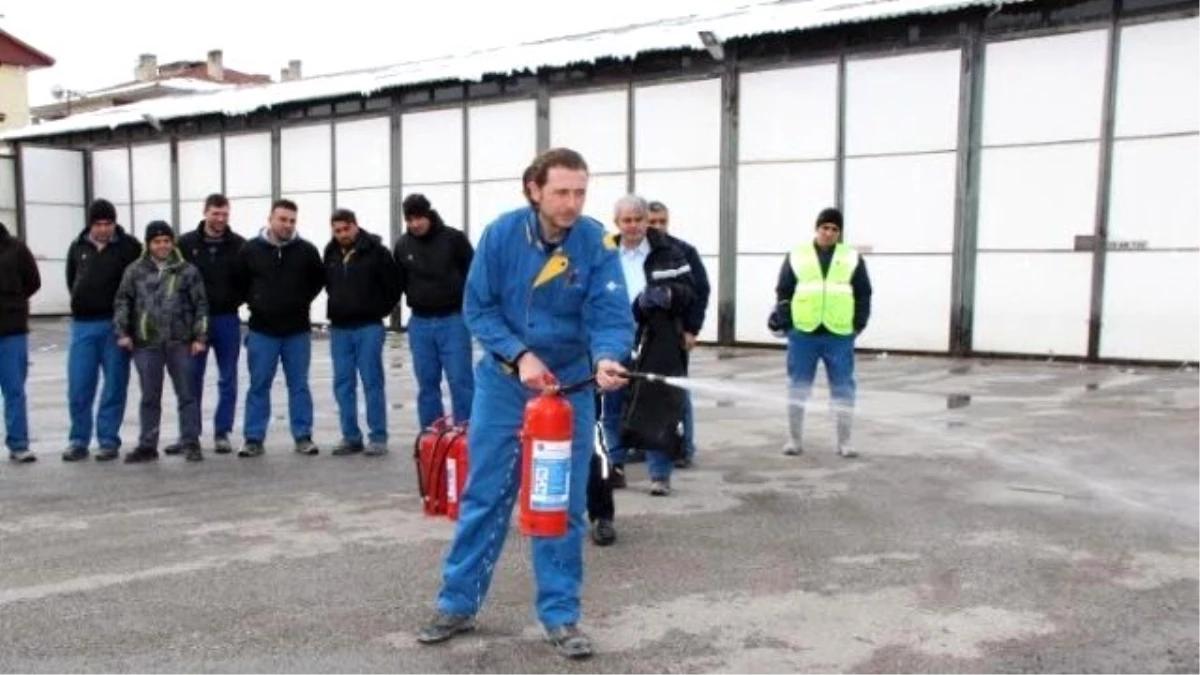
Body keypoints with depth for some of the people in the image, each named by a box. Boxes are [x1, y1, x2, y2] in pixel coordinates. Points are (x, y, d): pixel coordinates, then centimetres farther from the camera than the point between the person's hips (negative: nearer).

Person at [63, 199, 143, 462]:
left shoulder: (130, 246, -3)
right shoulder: (78, 247, 8)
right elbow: (71, 280, 22)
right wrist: (83, 303, 14)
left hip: (116, 324, -3)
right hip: (83, 325, 3)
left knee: (114, 386, 3)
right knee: (79, 387, 3)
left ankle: (109, 441, 12)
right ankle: (79, 441, 15)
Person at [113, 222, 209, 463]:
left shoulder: (188, 270, 3)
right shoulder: (135, 271, 6)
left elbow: (200, 305, 3)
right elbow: (122, 302, 7)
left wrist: (200, 337, -3)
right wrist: (122, 332, -3)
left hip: (180, 343, -1)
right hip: (146, 344, 1)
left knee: (186, 394, 4)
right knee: (150, 397, 9)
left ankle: (191, 443, 12)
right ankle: (147, 445, 17)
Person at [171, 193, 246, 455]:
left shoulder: (239, 245, 0)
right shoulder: (186, 243, 1)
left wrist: (235, 301, -6)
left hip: (227, 320, 0)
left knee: (228, 379, 4)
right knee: (191, 379, 5)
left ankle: (222, 433, 13)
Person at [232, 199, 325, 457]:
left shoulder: (307, 250, -3)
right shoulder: (250, 249, -2)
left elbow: (319, 280, 11)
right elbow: (240, 281, 10)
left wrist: (303, 301, 5)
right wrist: (254, 303, 5)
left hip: (298, 331, 0)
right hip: (262, 330, 0)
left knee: (299, 385, 6)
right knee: (258, 386, 5)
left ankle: (303, 437, 13)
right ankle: (254, 439, 12)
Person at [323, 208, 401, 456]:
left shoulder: (376, 251, -7)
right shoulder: (330, 253, 9)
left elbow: (394, 285, -5)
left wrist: (380, 311, -1)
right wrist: (337, 308, 14)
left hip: (369, 327, -5)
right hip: (338, 328, 5)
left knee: (372, 382, -3)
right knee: (343, 384, 7)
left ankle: (378, 437, 2)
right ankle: (351, 437, 15)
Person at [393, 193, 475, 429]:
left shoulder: (453, 238, -6)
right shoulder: (402, 245, 5)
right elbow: (399, 282, 18)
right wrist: (416, 298, 8)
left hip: (453, 320, -4)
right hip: (419, 323, 4)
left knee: (460, 381, -3)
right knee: (427, 384, 9)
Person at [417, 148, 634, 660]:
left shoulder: (597, 244, -14)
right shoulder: (501, 234, -11)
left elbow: (612, 316, -21)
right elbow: (478, 308, -8)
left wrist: (606, 359, -42)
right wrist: (519, 355, -20)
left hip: (569, 386, 0)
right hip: (502, 382, 0)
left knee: (562, 504, 5)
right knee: (484, 496, 7)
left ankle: (560, 613, 19)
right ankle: (458, 603, 23)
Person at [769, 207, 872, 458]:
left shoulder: (853, 258, 8)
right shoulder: (796, 256, 7)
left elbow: (863, 295, 9)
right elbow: (783, 292, 8)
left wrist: (858, 324, -1)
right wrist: (782, 322, -2)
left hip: (840, 336, 0)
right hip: (803, 334, 0)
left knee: (843, 388, 5)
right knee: (798, 387, 5)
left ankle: (844, 442, 15)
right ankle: (794, 439, 16)